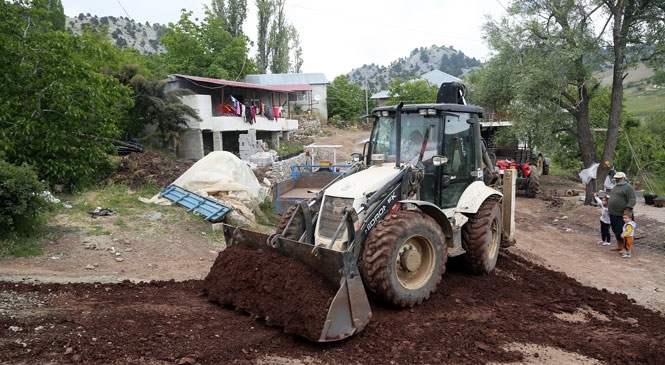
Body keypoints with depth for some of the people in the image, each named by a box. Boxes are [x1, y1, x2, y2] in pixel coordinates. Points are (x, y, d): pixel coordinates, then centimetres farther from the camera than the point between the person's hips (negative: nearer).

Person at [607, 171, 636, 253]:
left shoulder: (628, 188, -11)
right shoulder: (615, 186, 17)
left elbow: (632, 200, -17)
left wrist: (627, 210, -24)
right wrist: (609, 209, 22)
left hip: (622, 215, -9)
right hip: (613, 214, 9)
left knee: (621, 232, -8)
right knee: (616, 231, 14)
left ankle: (625, 248, 0)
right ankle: (619, 246, 25)